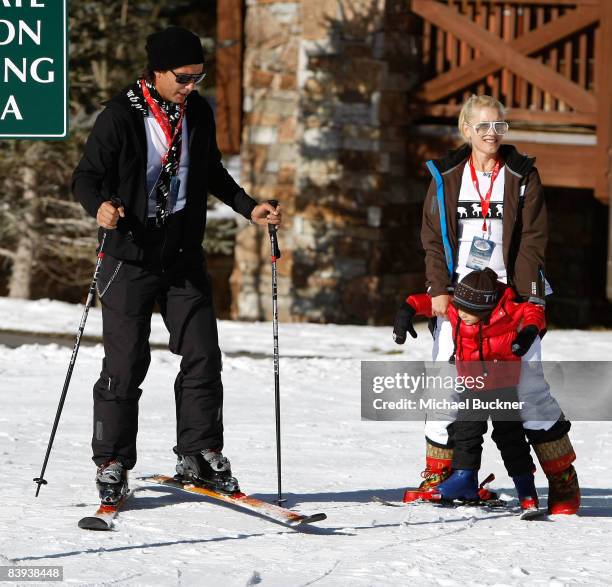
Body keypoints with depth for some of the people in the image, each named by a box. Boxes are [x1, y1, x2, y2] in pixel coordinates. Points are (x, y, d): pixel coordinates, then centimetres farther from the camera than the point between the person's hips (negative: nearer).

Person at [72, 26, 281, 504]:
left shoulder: (198, 113, 6)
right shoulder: (120, 118, -11)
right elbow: (86, 177, -10)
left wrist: (249, 209, 9)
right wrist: (100, 206, -31)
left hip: (184, 255, 5)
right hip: (131, 256, -5)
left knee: (202, 356, 0)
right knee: (125, 364, -4)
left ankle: (199, 454, 12)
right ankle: (112, 463, 5)